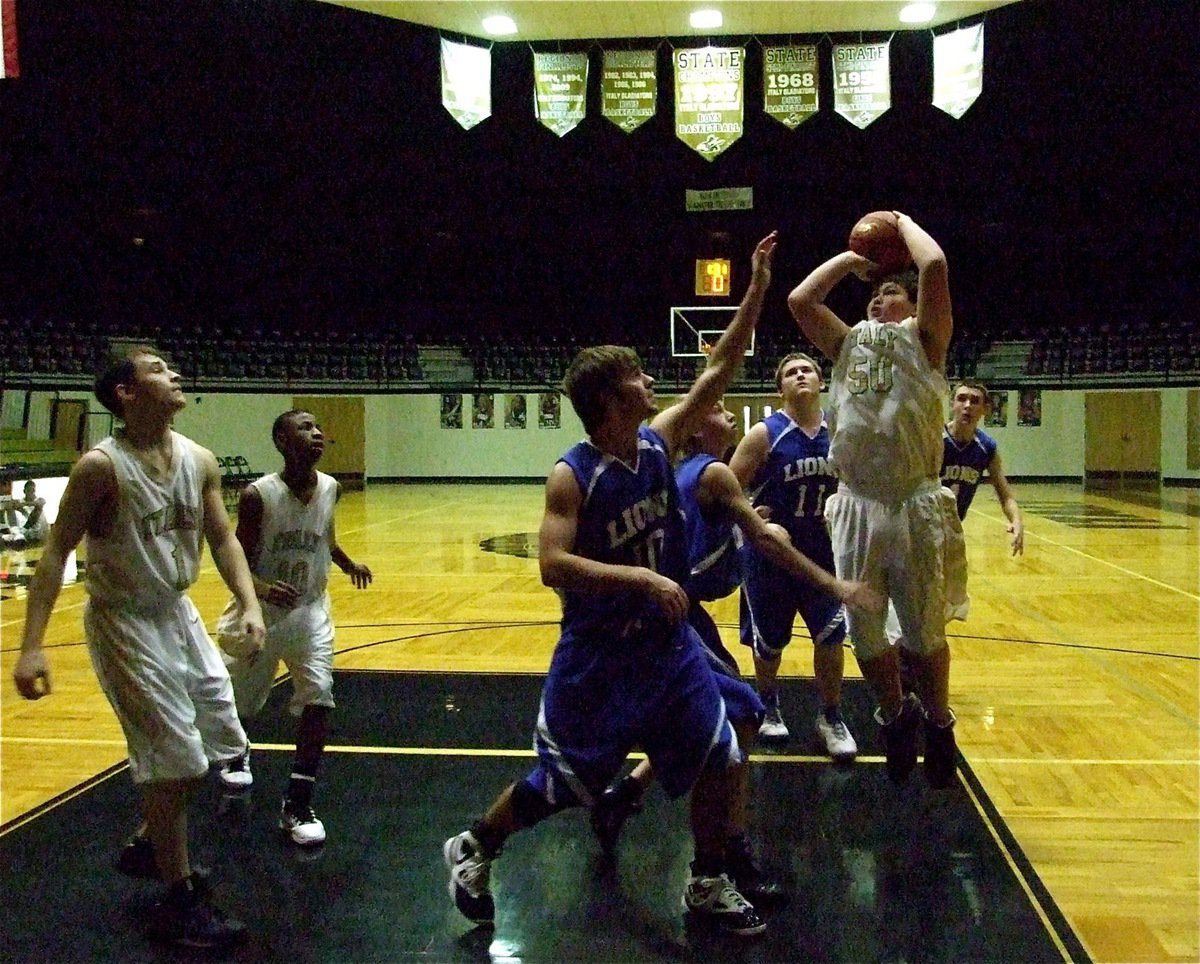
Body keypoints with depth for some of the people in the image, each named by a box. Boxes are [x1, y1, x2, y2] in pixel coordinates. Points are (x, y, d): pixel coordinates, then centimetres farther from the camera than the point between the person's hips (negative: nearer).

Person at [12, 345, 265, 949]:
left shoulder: (199, 461, -1)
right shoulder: (101, 466, -19)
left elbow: (222, 539, 5)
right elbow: (56, 553, -17)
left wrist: (249, 604, -10)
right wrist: (32, 647, -22)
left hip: (178, 613, 7)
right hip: (124, 623, -7)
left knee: (220, 742, 14)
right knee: (174, 761, -5)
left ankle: (151, 843, 37)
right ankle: (178, 903, 12)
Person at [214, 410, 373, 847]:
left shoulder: (329, 488, -7)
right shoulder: (259, 495, -21)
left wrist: (348, 564, 8)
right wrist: (261, 588, -34)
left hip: (310, 611, 3)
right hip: (262, 612, -2)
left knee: (318, 697, -15)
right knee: (242, 702, 17)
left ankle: (297, 805, -3)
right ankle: (236, 753, 54)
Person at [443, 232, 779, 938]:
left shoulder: (660, 443, -3)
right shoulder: (573, 477, -19)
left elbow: (719, 372, 0)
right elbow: (553, 566, -27)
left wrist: (757, 290, -4)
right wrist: (640, 577, -32)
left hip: (670, 644, 6)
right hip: (598, 656, -5)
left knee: (721, 761, 5)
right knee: (558, 786, 8)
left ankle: (709, 885, 26)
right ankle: (474, 851, 33)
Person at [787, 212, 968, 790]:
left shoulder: (924, 338, 5)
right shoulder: (850, 342, 17)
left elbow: (933, 265, -10)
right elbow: (799, 299, 7)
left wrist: (903, 221, 7)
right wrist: (852, 257, 17)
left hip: (914, 506, -4)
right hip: (856, 507, 4)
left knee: (923, 631, 6)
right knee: (863, 630, 10)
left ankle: (938, 727, 28)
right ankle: (895, 716, 33)